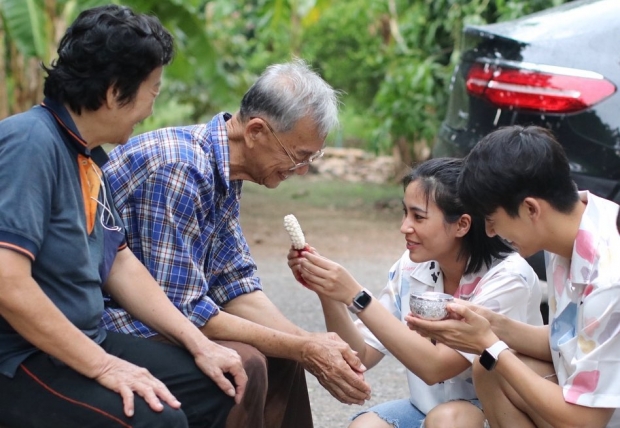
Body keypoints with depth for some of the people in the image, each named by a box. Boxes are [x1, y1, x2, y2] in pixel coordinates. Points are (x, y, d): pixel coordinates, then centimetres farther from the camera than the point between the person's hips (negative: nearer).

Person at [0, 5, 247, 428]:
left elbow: (119, 263, 16)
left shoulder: (86, 156, 10)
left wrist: (200, 345, 11)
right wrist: (104, 367, -22)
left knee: (212, 387, 12)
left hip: (79, 344, 10)